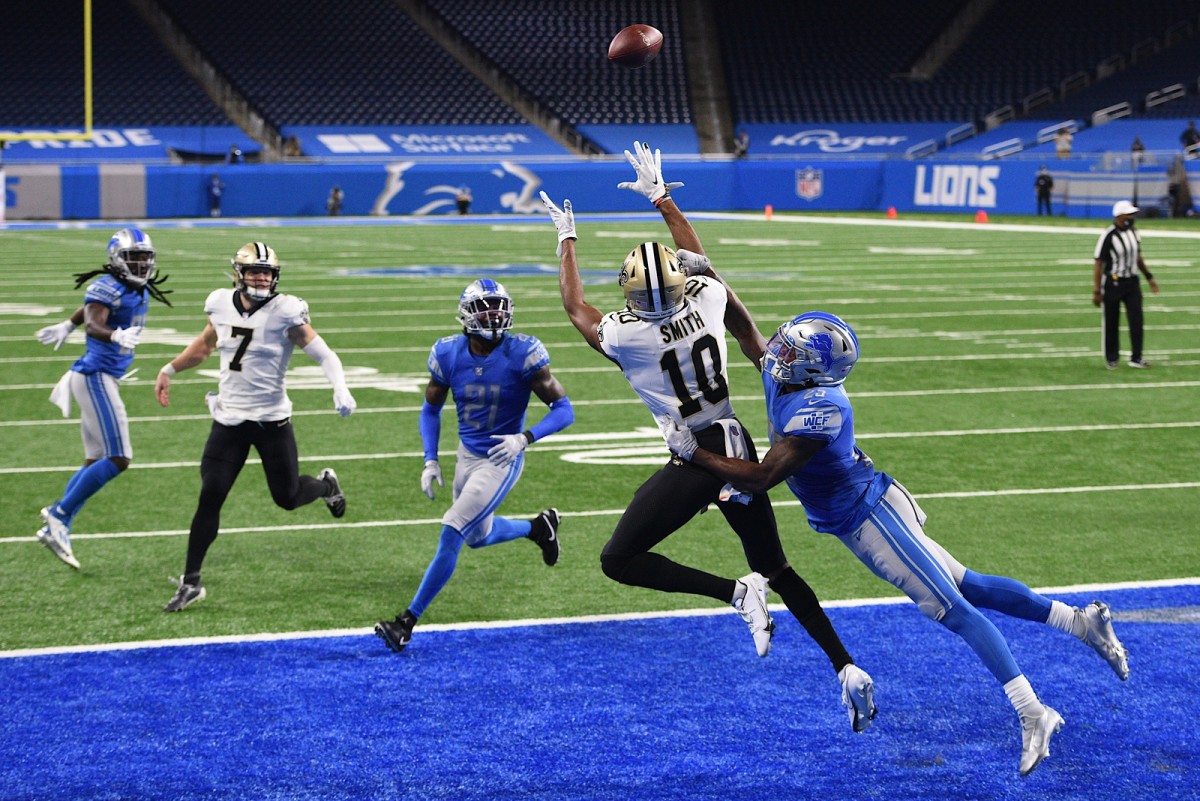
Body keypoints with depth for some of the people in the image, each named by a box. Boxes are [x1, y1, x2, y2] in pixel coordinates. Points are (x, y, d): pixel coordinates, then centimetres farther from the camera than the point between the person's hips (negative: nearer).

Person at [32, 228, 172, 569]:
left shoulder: (140, 291, 12)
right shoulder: (108, 288, -14)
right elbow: (93, 324, -31)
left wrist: (66, 326, 43)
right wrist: (116, 336, -50)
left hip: (106, 379, 10)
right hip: (96, 377, -10)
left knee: (96, 463, 12)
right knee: (117, 459, -12)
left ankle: (56, 528, 14)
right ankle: (59, 515, -4)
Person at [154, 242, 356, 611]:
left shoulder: (284, 312, -13)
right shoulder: (222, 305, 0)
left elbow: (324, 354, -16)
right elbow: (204, 344, 22)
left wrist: (341, 389, -32)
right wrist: (169, 370, 25)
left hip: (272, 420, -3)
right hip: (229, 420, 3)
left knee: (287, 497, 7)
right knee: (210, 497, -7)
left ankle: (325, 484, 44)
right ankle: (191, 582, 0)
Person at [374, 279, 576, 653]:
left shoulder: (521, 354, -21)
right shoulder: (449, 354, -9)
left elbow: (564, 409, -18)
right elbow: (431, 409, 7)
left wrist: (525, 438, -33)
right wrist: (430, 461, -5)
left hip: (502, 460, -6)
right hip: (467, 455, 6)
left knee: (451, 534, -13)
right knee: (478, 536, 22)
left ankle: (407, 622, -7)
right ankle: (539, 527, 50)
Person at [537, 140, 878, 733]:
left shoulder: (625, 335, -14)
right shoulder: (708, 297, -5)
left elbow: (575, 307, 7)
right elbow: (697, 258, 19)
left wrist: (566, 240, 20)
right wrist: (661, 198, 32)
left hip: (697, 461, -6)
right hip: (737, 446, 6)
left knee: (618, 561, -1)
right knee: (775, 569, 19)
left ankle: (737, 594, -14)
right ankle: (847, 669, 11)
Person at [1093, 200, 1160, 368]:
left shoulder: (1133, 233, 4)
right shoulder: (1108, 236, -17)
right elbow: (1098, 264, -15)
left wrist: (1149, 277, 17)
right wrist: (1097, 292, -16)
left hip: (1132, 282, 5)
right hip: (1113, 283, -5)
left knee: (1136, 319, -1)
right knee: (1111, 323, 6)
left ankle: (1136, 358, 5)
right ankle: (1112, 358, 20)